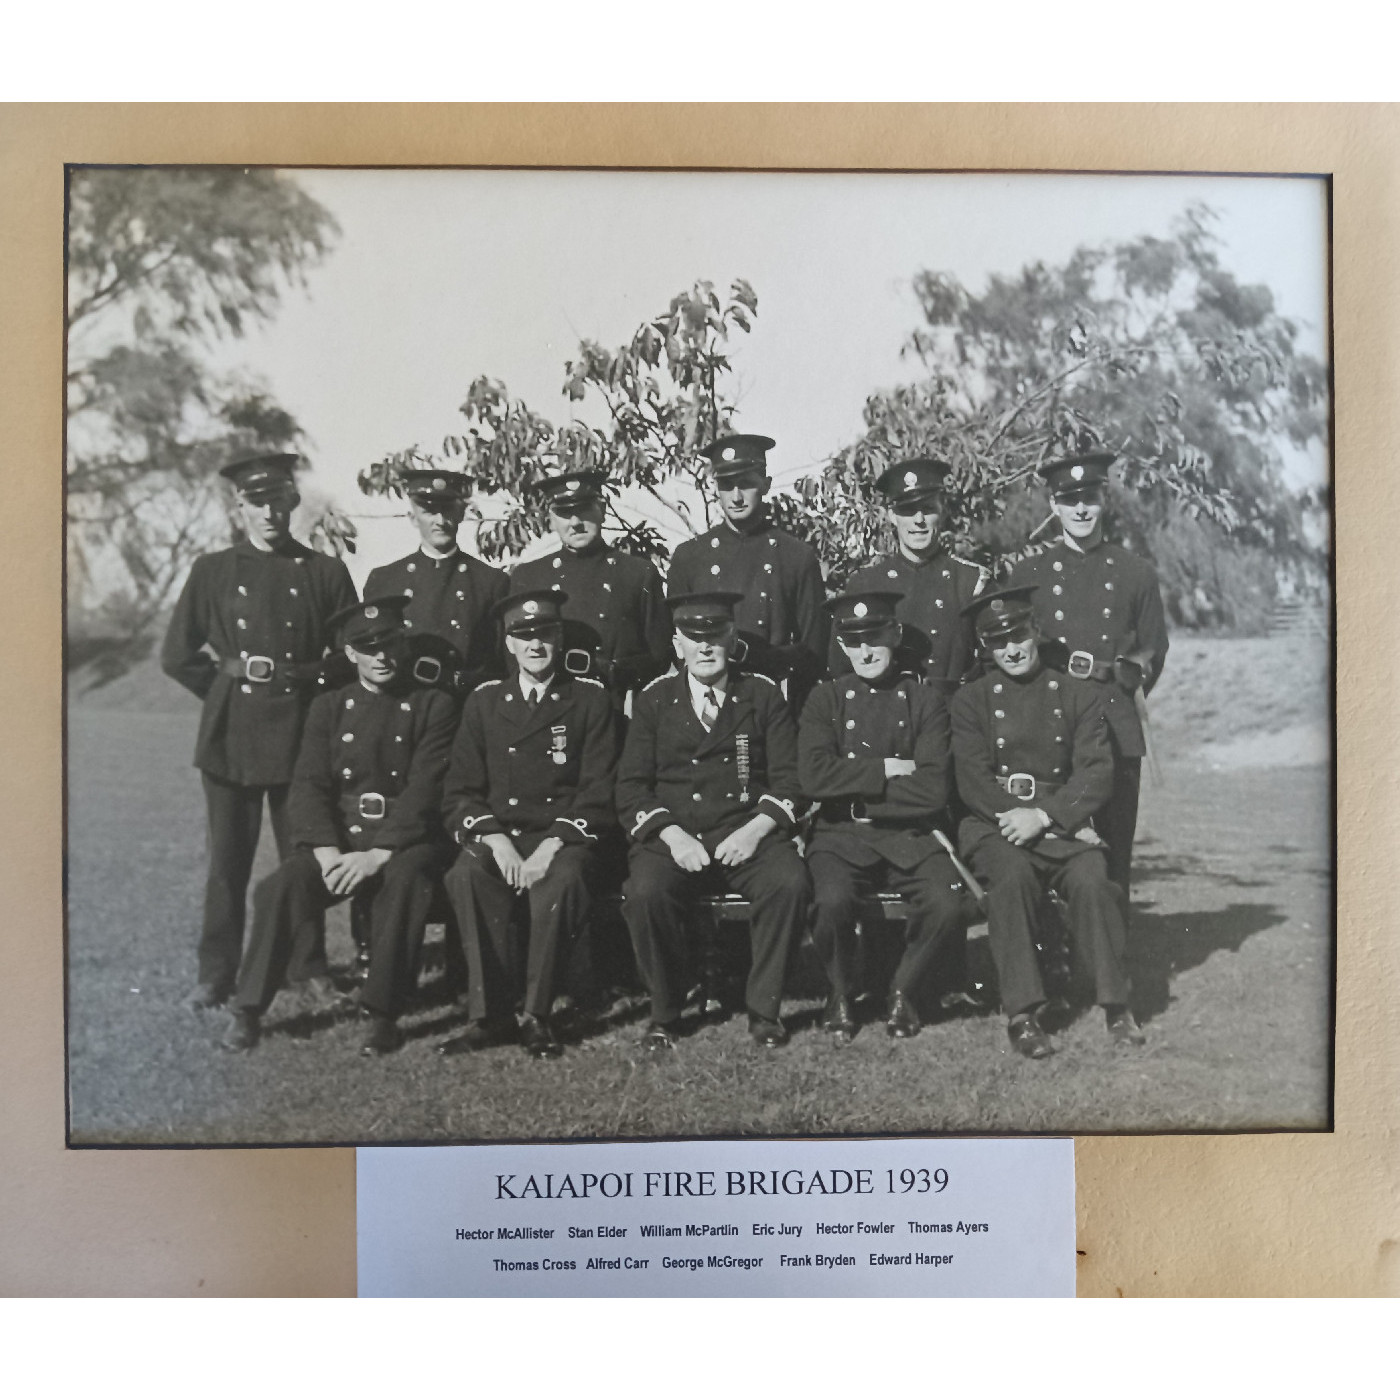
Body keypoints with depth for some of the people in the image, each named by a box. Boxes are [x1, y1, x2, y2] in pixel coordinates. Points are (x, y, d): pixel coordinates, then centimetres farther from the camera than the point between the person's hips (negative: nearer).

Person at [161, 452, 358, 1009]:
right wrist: (229, 688, 6)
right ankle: (215, 977, 17)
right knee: (228, 860, 6)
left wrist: (317, 692, 1)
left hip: (302, 734, 0)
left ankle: (308, 968, 21)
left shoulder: (326, 572, 4)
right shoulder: (211, 571, 5)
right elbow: (177, 656, 6)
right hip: (231, 738, 1)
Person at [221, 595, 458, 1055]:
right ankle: (248, 1012, -12)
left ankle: (383, 1015, -25)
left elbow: (424, 791, -8)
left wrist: (378, 854, -20)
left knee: (404, 881, -35)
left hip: (406, 839, -2)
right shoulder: (328, 707, 13)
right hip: (337, 837, 3)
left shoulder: (433, 706, 3)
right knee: (282, 886, -25)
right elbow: (308, 786, 4)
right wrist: (327, 853, -14)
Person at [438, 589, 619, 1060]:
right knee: (466, 876, -31)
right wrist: (496, 841, -12)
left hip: (564, 835, -2)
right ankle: (492, 1014, -22)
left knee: (562, 881, -35)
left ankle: (535, 1015, -19)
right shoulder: (484, 700, 12)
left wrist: (551, 847, -16)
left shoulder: (590, 698, 5)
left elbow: (598, 791, -1)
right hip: (496, 833, 2)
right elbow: (460, 792, 8)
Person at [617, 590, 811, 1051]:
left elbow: (788, 780, 5)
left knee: (791, 884, -30)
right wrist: (673, 835, -12)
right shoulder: (654, 699, 11)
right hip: (673, 836, 0)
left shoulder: (764, 695, 11)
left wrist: (754, 830, -13)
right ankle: (664, 1010, -6)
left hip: (748, 833, 0)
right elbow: (631, 788, 5)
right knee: (644, 893, -31)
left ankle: (764, 1007, -9)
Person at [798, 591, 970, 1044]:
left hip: (911, 837, 1)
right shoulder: (825, 698, 7)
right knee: (833, 900, -31)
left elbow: (934, 790, -7)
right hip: (840, 836, 0)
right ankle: (842, 994, 2)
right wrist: (887, 769, -10)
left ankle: (904, 990, 5)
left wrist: (853, 789, -8)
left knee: (947, 903, -27)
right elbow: (814, 777, -9)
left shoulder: (925, 700, 6)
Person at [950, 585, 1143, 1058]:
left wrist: (1043, 816, -15)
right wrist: (1013, 815, -18)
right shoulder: (970, 699, 9)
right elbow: (972, 779, -1)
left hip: (1063, 820, 1)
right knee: (1012, 872, -32)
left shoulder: (1077, 694, 11)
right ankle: (1022, 1012, -28)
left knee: (1091, 878, -29)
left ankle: (1116, 1004, -14)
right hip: (995, 823, -1)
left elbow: (1096, 774, 0)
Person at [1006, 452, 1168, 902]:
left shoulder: (1136, 572, 10)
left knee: (1115, 847, 3)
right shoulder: (1027, 574, 7)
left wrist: (1127, 683, 5)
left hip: (1118, 729, 1)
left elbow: (1153, 647, 16)